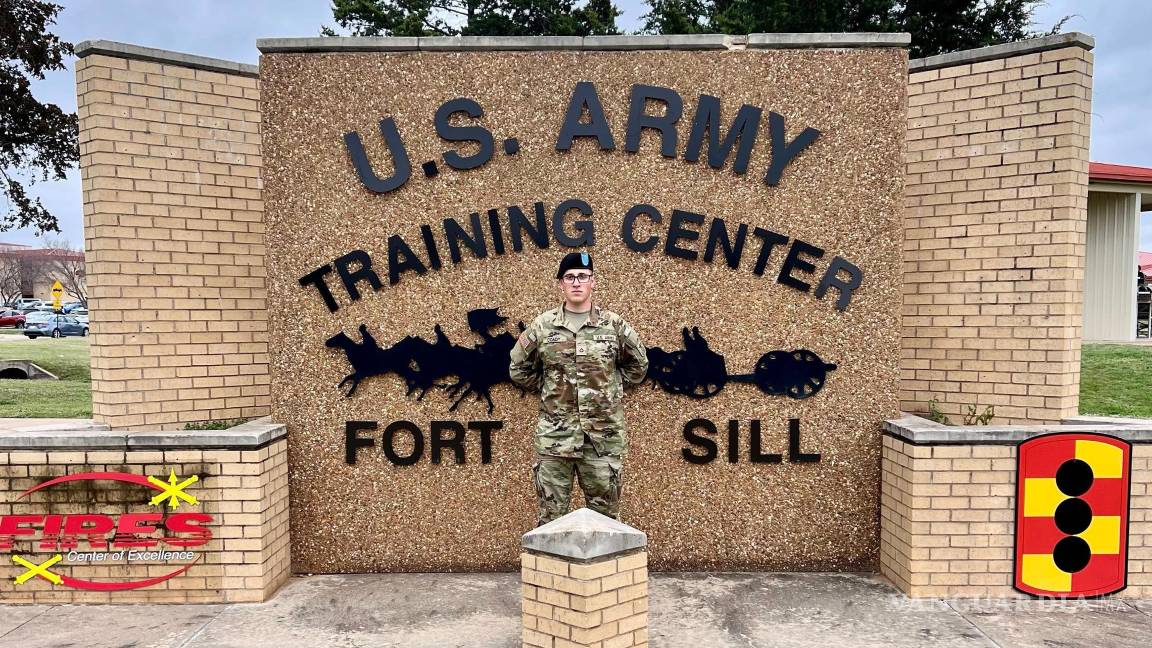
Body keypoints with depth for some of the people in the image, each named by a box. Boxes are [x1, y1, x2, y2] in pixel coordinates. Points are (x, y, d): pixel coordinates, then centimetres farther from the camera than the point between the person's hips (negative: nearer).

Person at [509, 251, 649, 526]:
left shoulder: (614, 325, 1)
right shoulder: (542, 326, 1)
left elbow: (637, 365, 14)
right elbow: (519, 368, 13)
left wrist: (609, 389, 10)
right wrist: (548, 391, 9)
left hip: (604, 436, 0)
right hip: (555, 436, 0)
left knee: (605, 514, 11)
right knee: (550, 517, 7)